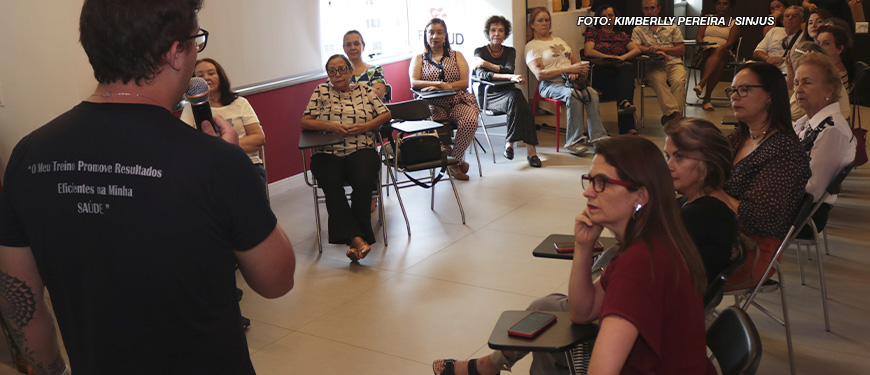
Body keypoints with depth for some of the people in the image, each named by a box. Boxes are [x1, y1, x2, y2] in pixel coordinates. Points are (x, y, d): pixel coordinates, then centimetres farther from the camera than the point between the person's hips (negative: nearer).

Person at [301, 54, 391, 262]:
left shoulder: (364, 90, 18)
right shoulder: (322, 91, 16)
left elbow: (385, 114, 12)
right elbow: (305, 122, 9)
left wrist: (365, 126, -4)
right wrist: (329, 126, -7)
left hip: (361, 151, 0)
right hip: (327, 154, 0)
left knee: (363, 180, -32)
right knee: (331, 184, -31)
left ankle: (355, 240, -26)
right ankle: (358, 239, -37)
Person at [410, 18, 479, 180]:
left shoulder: (457, 56, 18)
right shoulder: (419, 59, 17)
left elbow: (464, 82, 4)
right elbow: (414, 83, -1)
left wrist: (445, 86, -13)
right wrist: (440, 84, -15)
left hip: (459, 101, 0)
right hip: (434, 105, 0)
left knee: (470, 121, -33)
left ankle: (454, 159, -10)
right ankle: (457, 160, -9)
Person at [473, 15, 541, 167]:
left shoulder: (510, 51, 15)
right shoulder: (480, 52, 4)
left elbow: (510, 70, -7)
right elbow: (482, 75, -17)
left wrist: (487, 64, -13)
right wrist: (510, 77, -30)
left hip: (507, 93, 3)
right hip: (488, 96, -3)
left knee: (516, 96, -33)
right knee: (515, 97, -33)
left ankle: (509, 142, -28)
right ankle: (530, 149, -35)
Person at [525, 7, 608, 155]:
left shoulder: (559, 41, 29)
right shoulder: (531, 46, 6)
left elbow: (577, 62, 24)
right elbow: (539, 74, -9)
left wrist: (575, 72, -2)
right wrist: (567, 69, -15)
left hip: (569, 80, 5)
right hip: (550, 84, -5)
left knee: (592, 94, -27)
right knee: (573, 95, -37)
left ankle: (597, 137, -30)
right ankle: (573, 140, -34)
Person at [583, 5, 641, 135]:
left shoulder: (621, 35, 31)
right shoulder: (593, 33, 21)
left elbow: (637, 50, 14)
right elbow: (588, 52, 0)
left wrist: (622, 57, -7)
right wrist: (610, 57, -9)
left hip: (621, 71, 3)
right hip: (600, 70, -2)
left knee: (628, 67, -35)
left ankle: (624, 104, -56)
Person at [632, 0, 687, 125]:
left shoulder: (672, 27, 22)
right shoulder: (638, 30, 19)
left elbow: (682, 50, 13)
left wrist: (661, 49, -2)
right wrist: (653, 51, -14)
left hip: (674, 64, 2)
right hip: (653, 65, -2)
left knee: (678, 82, -31)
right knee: (658, 80, -36)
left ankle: (669, 115, -41)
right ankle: (674, 113, -49)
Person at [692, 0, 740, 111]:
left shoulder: (734, 23, 18)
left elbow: (731, 42, 1)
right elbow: (699, 37, 10)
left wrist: (721, 47, -21)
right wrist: (704, 46, -13)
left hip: (725, 53, 0)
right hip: (706, 52, 1)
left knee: (718, 52, -40)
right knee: (718, 62, -37)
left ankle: (701, 84, -55)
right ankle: (707, 99, -50)